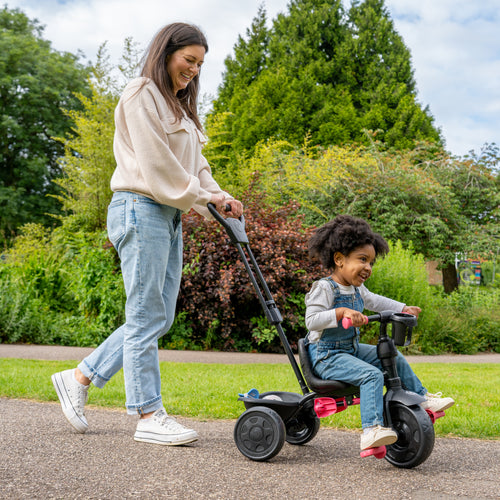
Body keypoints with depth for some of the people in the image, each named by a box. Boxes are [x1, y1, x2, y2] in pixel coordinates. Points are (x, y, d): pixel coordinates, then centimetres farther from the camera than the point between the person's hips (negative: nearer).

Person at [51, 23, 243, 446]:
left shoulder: (179, 106, 25)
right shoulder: (141, 94, -5)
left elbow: (194, 164, 19)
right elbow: (155, 162, -14)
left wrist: (220, 198, 2)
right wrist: (203, 200, -9)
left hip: (169, 216, 10)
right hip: (140, 209, -9)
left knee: (160, 317, 8)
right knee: (147, 316, -6)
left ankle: (79, 378, 19)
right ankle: (149, 416, 1)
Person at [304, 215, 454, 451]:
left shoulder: (356, 289, 9)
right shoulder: (324, 288, -19)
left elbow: (373, 300, 30)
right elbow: (311, 321, -28)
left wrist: (402, 308, 27)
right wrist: (341, 312, -38)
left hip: (351, 349, 9)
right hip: (327, 356, -9)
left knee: (395, 359, 12)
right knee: (372, 375, -29)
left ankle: (422, 398, 27)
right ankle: (372, 430, -35)